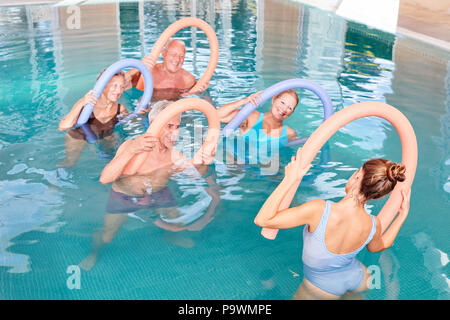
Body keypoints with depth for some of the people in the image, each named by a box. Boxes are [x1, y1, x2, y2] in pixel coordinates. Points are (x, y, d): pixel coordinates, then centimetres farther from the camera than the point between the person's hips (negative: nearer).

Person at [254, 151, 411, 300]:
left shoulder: (320, 210, -39)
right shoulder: (373, 225, -25)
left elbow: (262, 219, -36)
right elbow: (377, 247, 1)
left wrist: (289, 180, -32)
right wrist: (403, 214, 5)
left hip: (321, 289, -2)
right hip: (358, 279, 3)